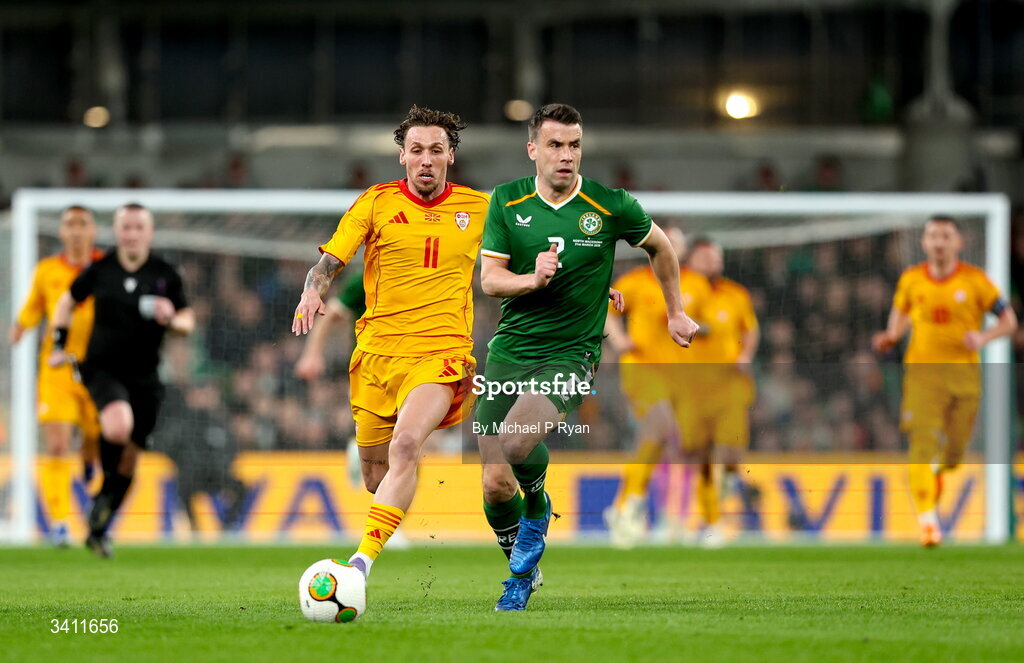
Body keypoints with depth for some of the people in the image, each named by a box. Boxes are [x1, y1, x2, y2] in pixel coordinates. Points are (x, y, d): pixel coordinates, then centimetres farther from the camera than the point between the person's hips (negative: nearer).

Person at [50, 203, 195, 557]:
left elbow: (188, 322, 7)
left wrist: (171, 319, -16)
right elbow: (67, 302, 16)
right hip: (103, 368, -2)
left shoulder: (165, 274, 0)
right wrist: (58, 345, 7)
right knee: (118, 426, -32)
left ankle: (98, 530, 22)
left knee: (129, 457, 4)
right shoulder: (99, 270, -1)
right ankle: (105, 486, -3)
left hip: (144, 376, 2)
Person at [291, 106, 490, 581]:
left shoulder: (478, 208, 8)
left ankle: (362, 563, -35)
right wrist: (312, 292, -24)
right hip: (378, 350, 2)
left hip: (442, 351, -2)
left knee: (405, 444, -29)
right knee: (375, 478, 6)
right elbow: (328, 263, -2)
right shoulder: (376, 202, 4)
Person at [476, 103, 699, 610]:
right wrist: (533, 278, -23)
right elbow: (489, 278, -3)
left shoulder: (609, 206, -4)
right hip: (508, 353, 3)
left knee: (515, 442, -30)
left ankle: (537, 511, 4)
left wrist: (675, 313, 21)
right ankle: (522, 572, 25)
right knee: (495, 484, -3)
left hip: (569, 355, -3)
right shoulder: (507, 201, 1)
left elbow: (659, 246, 14)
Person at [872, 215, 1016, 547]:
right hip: (922, 370, 0)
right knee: (923, 442, -16)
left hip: (964, 373, 0)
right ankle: (927, 519, -20)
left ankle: (938, 470, 44)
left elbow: (1008, 320, 3)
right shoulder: (911, 280, 2)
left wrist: (983, 337, -16)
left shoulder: (975, 280, -3)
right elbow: (901, 312, 22)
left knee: (953, 451, 6)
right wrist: (892, 336, 2)